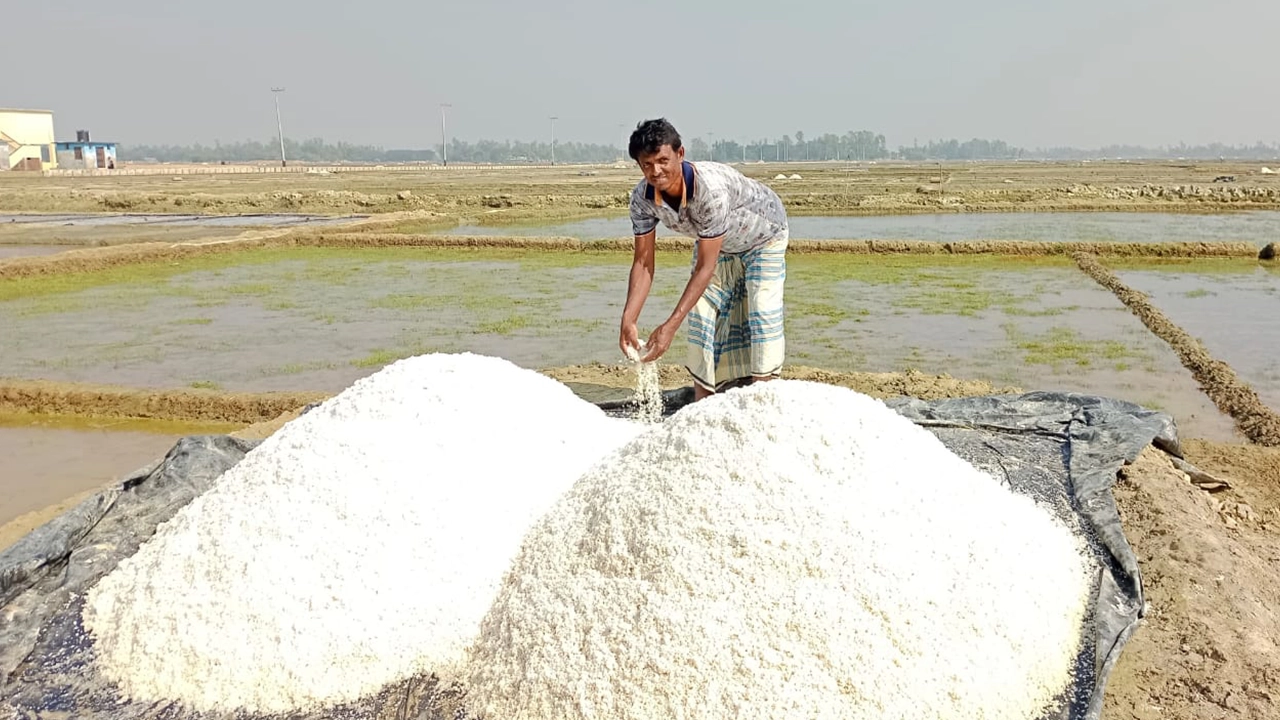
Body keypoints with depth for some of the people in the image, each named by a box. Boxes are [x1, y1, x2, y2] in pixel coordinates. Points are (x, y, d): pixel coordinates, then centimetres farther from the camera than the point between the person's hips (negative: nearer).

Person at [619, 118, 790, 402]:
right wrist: (628, 320, -31)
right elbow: (643, 263, -20)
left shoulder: (711, 188, -44)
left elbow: (705, 267, -41)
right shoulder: (642, 197, -27)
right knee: (702, 313, -2)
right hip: (717, 242, 5)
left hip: (763, 235, -5)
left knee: (762, 312, -15)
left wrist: (671, 325, -44)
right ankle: (702, 404, 6)